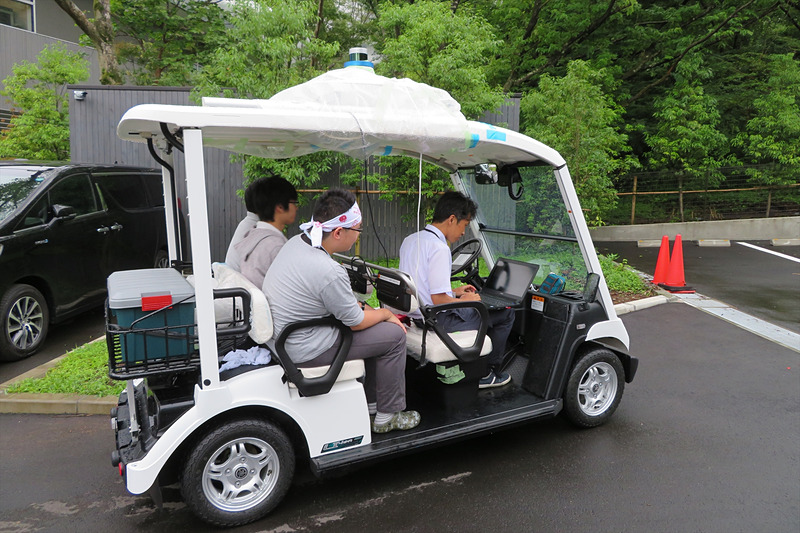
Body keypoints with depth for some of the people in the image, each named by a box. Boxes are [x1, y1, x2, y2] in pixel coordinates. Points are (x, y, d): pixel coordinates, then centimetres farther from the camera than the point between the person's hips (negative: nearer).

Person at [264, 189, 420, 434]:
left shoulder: (297, 241, -1)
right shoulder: (329, 272, -29)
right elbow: (356, 322, -15)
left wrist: (370, 310, 10)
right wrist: (386, 314, 4)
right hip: (304, 351, -9)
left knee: (376, 328, 19)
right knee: (394, 335, -2)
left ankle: (371, 404, 28)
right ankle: (387, 417, 11)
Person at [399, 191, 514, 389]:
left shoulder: (410, 240, 7)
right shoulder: (439, 248, -22)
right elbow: (439, 300, -24)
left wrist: (454, 292, 18)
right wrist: (464, 300, -6)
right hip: (439, 320, -10)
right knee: (506, 313, 4)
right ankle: (486, 373, 17)